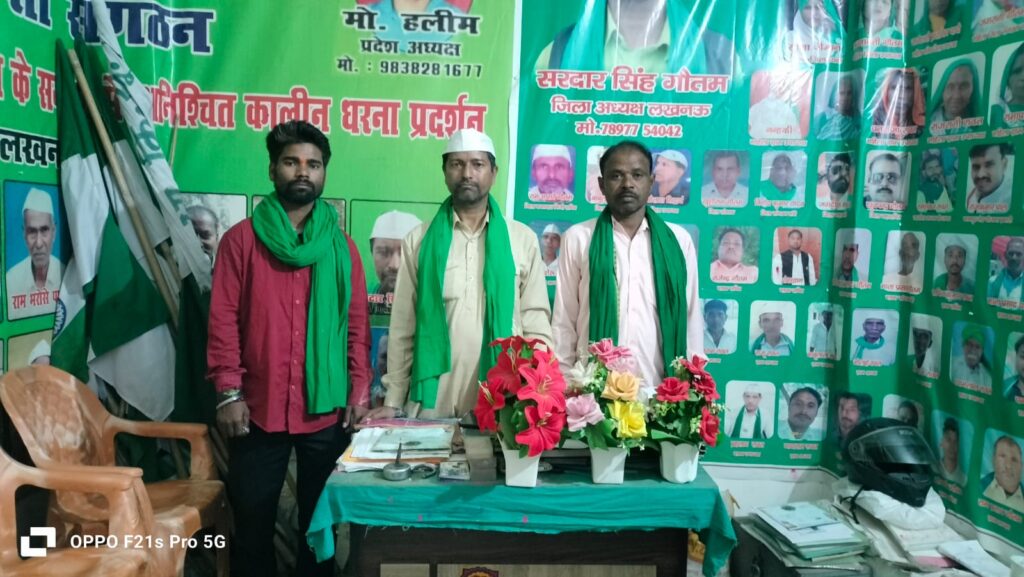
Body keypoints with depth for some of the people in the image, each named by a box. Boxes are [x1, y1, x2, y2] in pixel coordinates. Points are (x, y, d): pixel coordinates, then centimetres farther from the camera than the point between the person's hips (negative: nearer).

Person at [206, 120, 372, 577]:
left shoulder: (342, 246, 6)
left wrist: (360, 390, -2)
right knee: (253, 524, 11)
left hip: (327, 410, 1)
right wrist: (229, 393, -9)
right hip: (258, 410, -1)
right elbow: (223, 320, -3)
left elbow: (358, 324, 5)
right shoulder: (241, 239, 1)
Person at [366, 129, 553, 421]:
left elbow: (536, 322, 4)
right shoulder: (419, 240, 6)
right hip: (432, 403, 0)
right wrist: (393, 401, 3)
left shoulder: (522, 239, 5)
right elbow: (403, 328, 6)